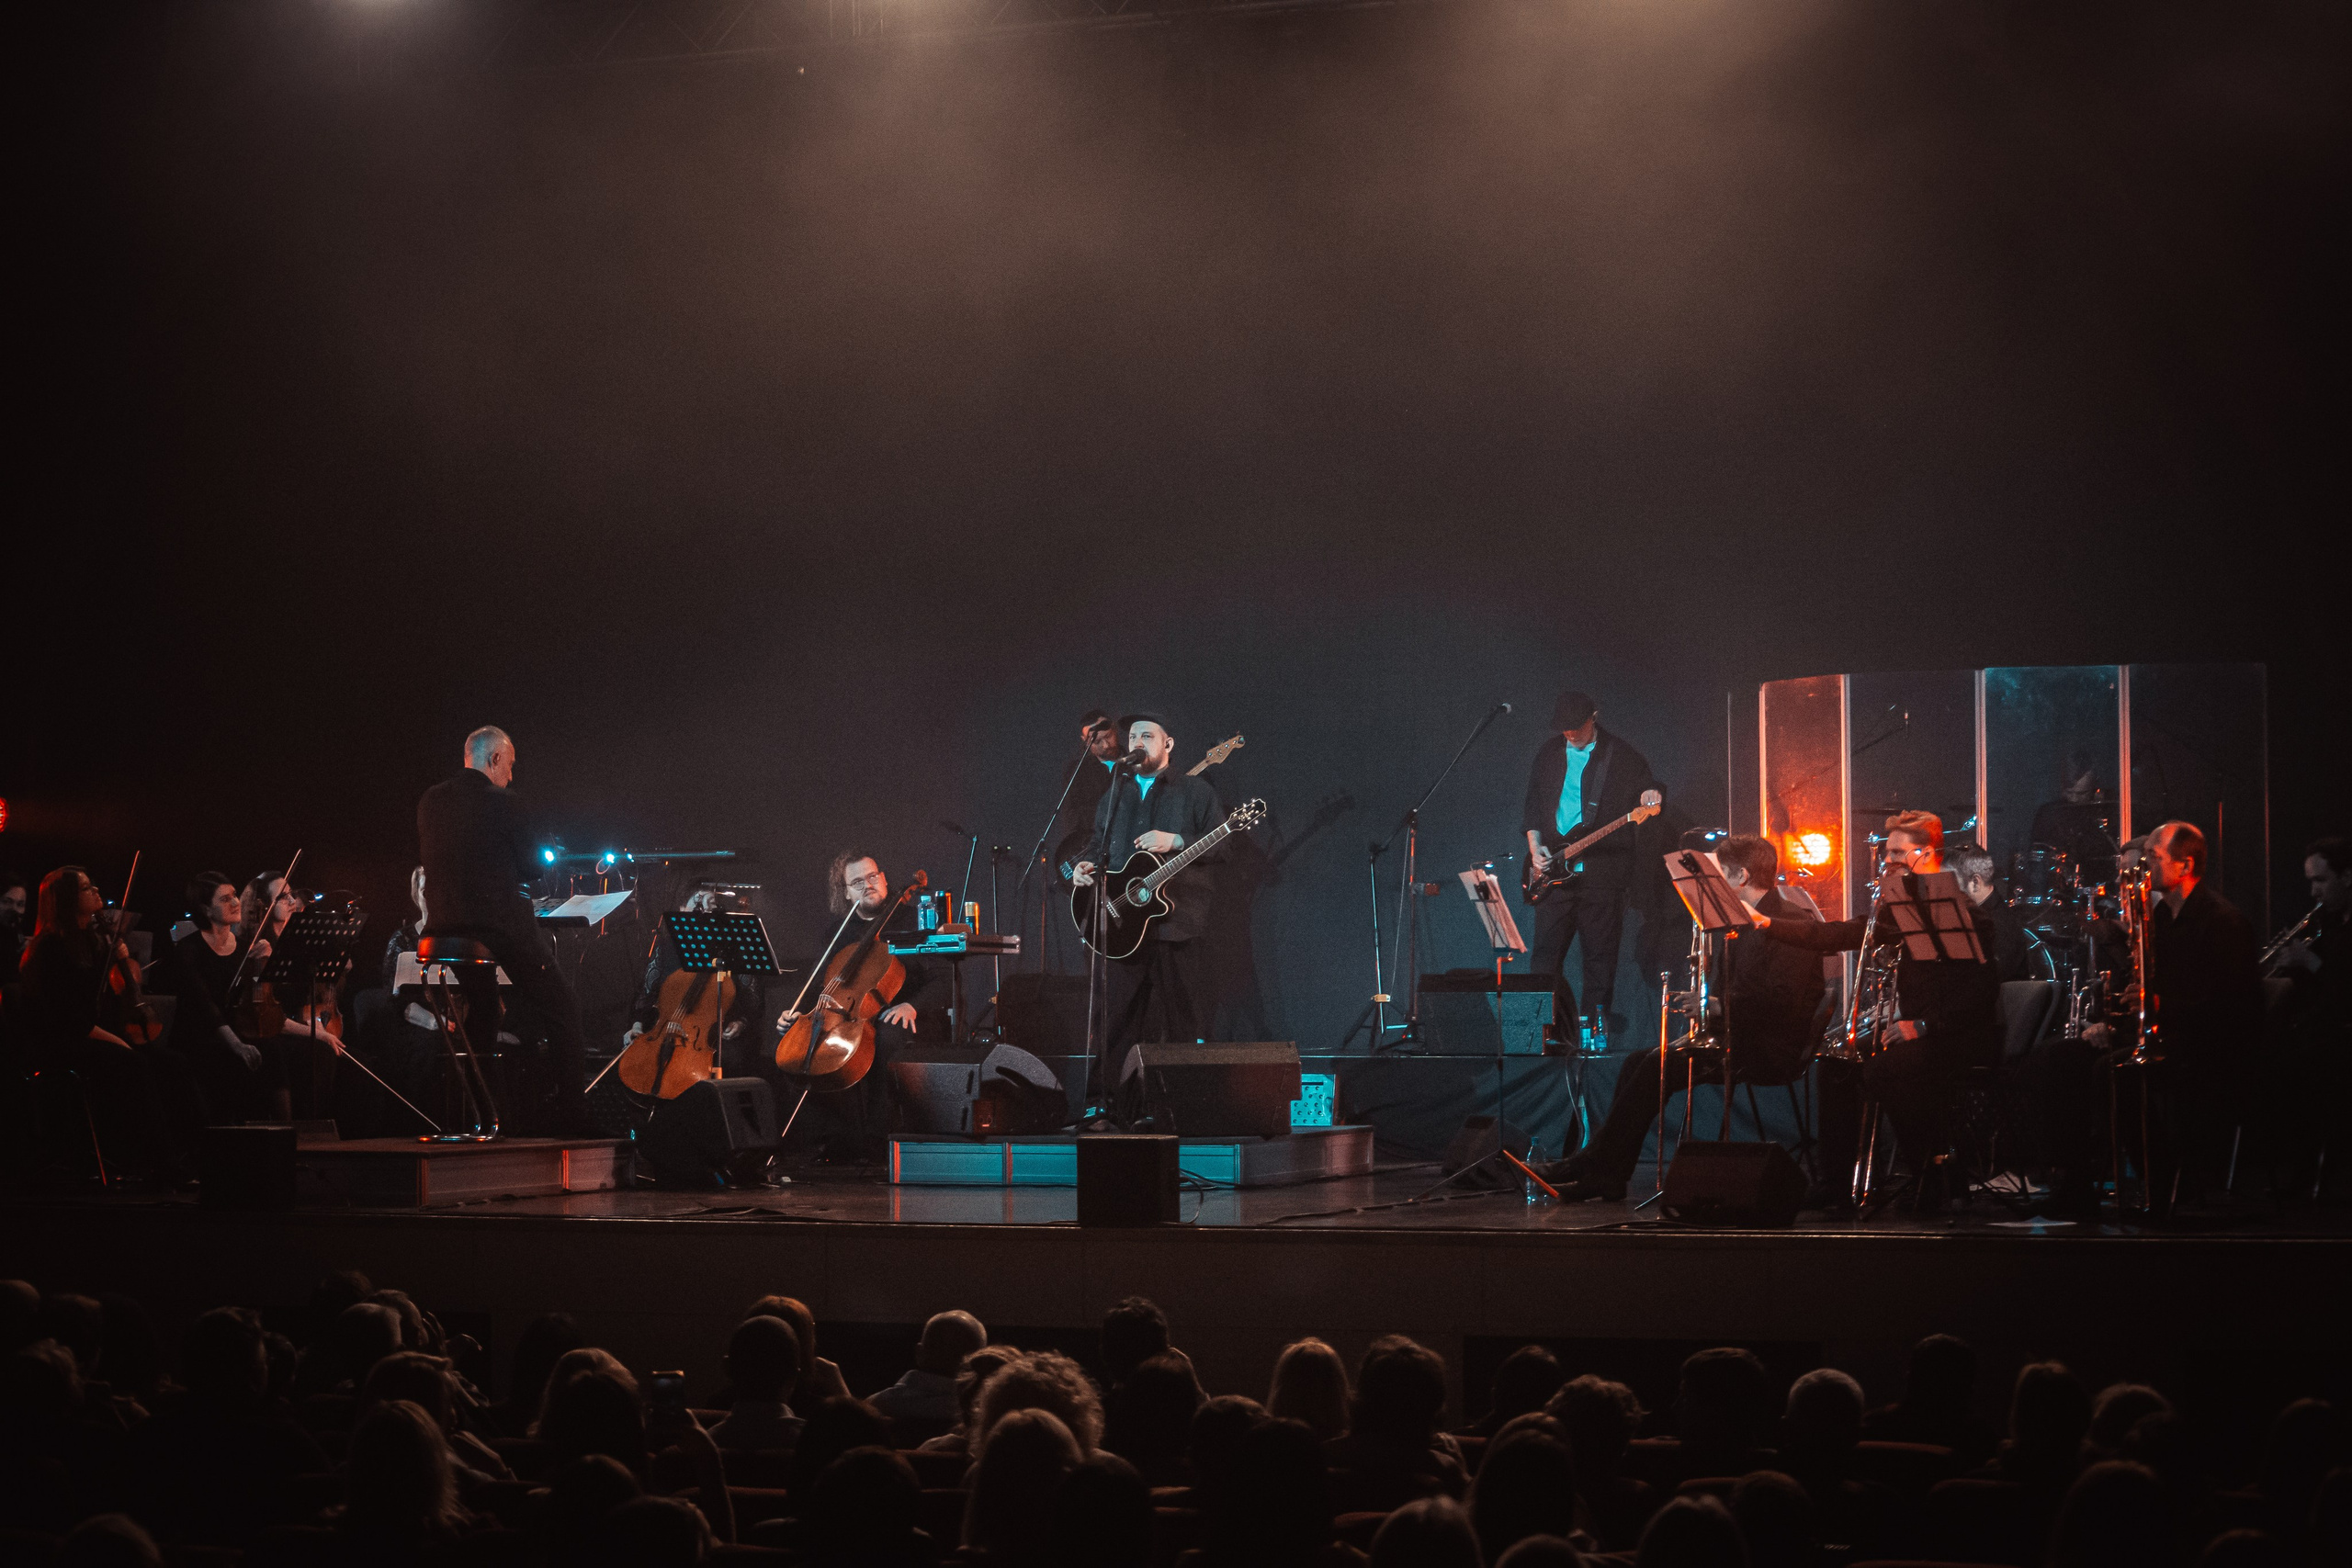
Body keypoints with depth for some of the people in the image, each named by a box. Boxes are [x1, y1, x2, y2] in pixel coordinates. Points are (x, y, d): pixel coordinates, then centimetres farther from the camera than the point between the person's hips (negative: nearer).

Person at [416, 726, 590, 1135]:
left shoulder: (429, 803, 7)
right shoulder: (503, 803, -10)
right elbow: (529, 867, -3)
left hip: (445, 931, 6)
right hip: (501, 929, -6)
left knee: (479, 1018, 24)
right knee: (563, 1012, 5)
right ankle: (570, 1117, -1)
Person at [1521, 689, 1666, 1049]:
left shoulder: (1620, 756, 2)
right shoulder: (1549, 752, 13)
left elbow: (1650, 786, 0)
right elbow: (1533, 803, 18)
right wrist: (1535, 845, 5)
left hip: (1601, 868, -3)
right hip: (1554, 867, 3)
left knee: (1600, 956, -1)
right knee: (1545, 955, -2)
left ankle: (1594, 1028, 7)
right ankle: (1558, 1028, 8)